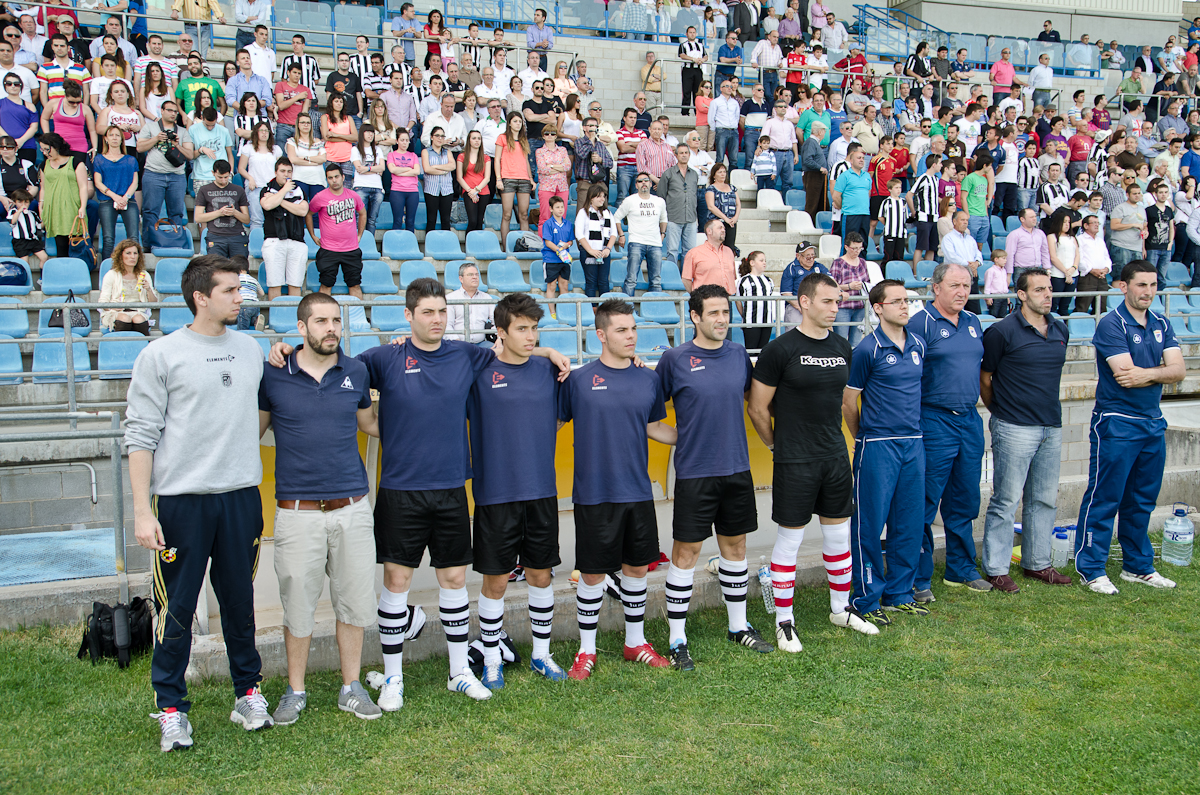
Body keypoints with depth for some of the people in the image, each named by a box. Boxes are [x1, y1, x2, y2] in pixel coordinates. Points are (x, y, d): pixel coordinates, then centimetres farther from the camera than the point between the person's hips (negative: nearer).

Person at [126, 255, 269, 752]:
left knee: (240, 602, 13)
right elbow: (141, 435, -5)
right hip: (182, 500, -4)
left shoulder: (251, 349, 11)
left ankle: (248, 692, 27)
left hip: (241, 496, 4)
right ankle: (171, 707, 18)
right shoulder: (161, 355, -3)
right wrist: (142, 509, -10)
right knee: (176, 608, 3)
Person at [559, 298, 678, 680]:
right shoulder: (578, 380, -5)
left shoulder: (648, 380, 6)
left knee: (637, 565, 13)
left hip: (638, 491, 4)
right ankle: (586, 649, 21)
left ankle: (635, 641, 31)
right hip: (594, 494, -4)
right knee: (592, 573, 4)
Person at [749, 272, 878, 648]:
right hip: (795, 462, -6)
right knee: (790, 539, 2)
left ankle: (840, 609, 33)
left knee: (839, 534, 15)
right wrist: (779, 447, 1)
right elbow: (757, 408, -7)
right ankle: (784, 621, 15)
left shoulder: (842, 348, 7)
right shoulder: (780, 349, -11)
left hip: (836, 457, 6)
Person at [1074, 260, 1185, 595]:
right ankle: (1091, 569, 5)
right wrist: (1162, 372, -6)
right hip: (1116, 424, -7)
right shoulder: (1111, 324, -10)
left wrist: (1146, 373, -17)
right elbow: (1125, 375, -19)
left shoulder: (1161, 325, 11)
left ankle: (1138, 566, 25)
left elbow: (1178, 370, -1)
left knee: (1142, 500, 14)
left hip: (1153, 423, 7)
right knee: (1104, 498, -3)